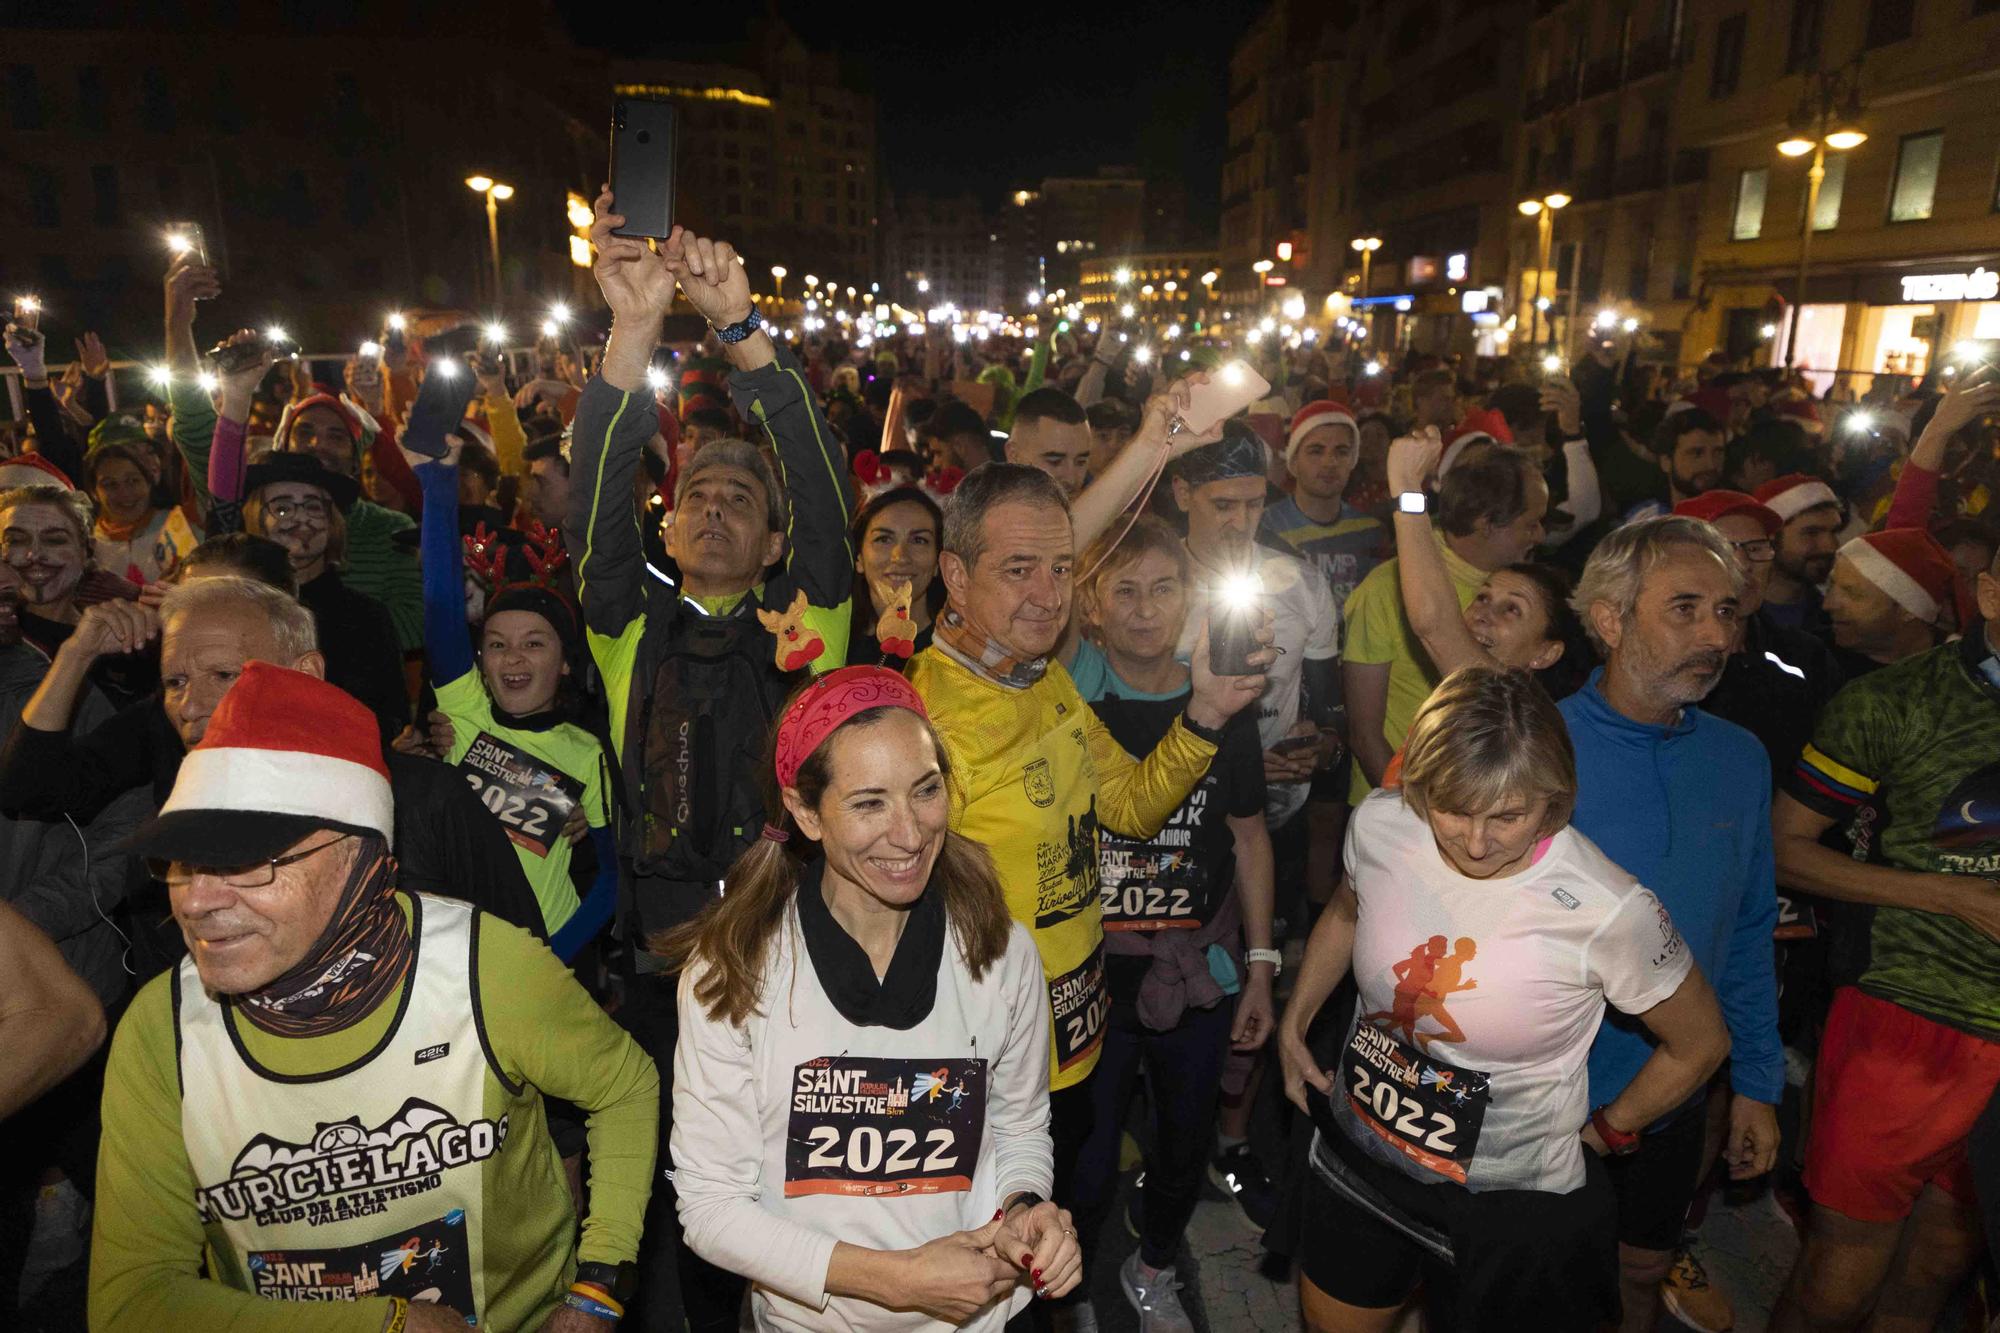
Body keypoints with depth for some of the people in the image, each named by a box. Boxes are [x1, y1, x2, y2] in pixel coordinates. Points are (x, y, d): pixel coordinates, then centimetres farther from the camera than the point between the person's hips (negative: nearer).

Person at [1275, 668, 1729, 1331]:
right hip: (1359, 1152, 4)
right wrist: (1292, 1027, 7)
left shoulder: (1608, 912, -28)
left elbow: (1699, 1045, -8)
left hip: (1512, 1204, -4)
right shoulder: (1380, 825, -17)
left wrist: (1603, 1130, 1)